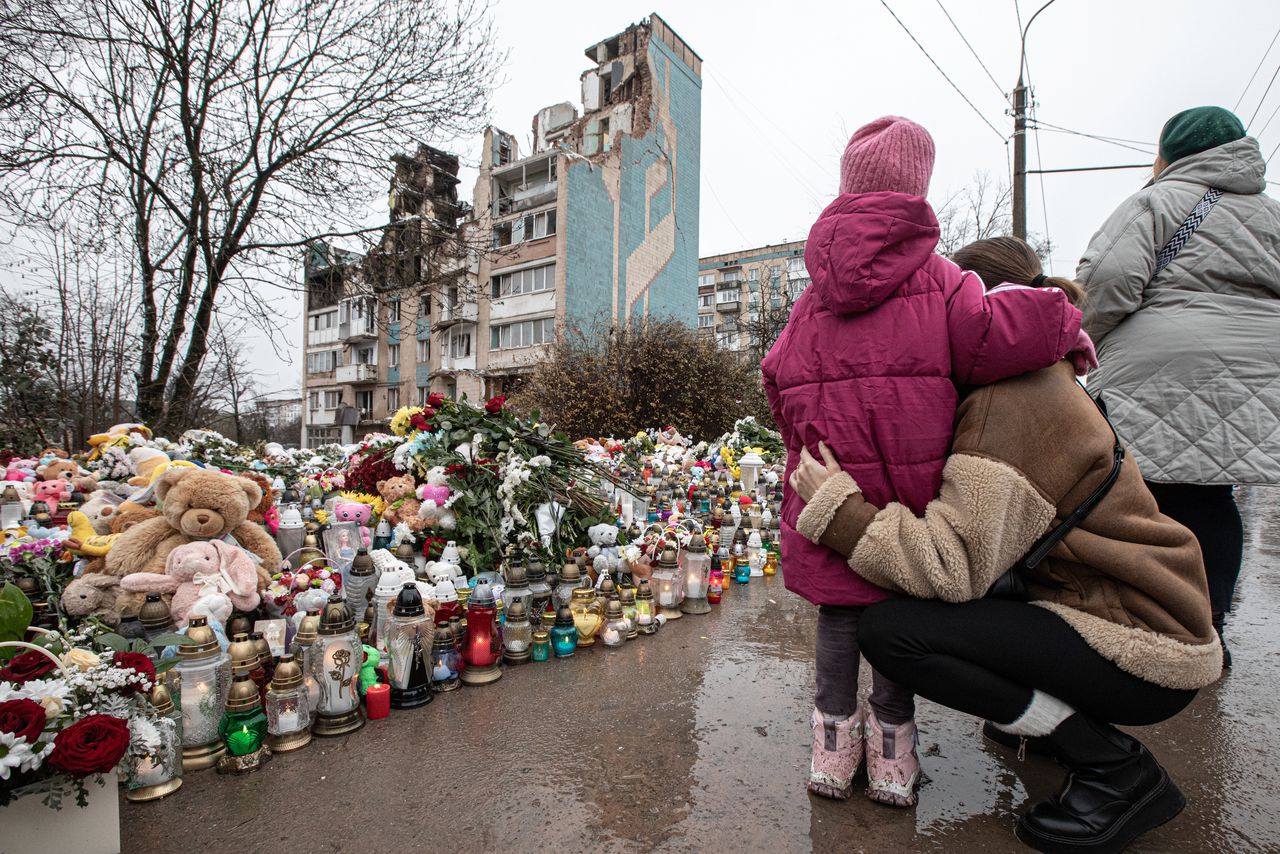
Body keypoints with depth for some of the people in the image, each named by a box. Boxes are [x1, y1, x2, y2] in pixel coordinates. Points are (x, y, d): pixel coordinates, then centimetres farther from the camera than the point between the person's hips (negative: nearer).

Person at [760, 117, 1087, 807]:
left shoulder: (816, 291, 11)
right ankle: (892, 744, 23)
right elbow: (985, 338, -13)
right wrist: (1062, 327, 4)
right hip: (906, 466, -2)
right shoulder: (933, 273, 1)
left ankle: (835, 736, 24)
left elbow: (779, 374, 9)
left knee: (838, 606, 14)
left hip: (828, 471, 3)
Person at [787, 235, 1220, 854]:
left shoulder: (1014, 402, -22)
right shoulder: (1029, 385, 9)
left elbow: (953, 565, -29)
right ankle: (1055, 713, 21)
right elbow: (968, 524, 9)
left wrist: (836, 506, -24)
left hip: (1141, 652, -10)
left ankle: (1115, 767, -6)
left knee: (888, 631, -21)